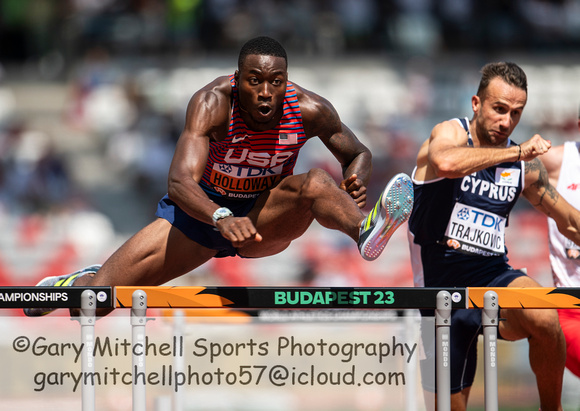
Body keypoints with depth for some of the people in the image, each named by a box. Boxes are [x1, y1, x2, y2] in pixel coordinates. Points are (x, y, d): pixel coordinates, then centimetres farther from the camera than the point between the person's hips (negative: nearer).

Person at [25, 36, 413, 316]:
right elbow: (179, 180, -40)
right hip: (202, 210, -1)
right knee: (100, 295, -6)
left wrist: (356, 181, -27)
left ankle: (366, 231, -64)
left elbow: (358, 154, -2)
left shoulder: (309, 110, -20)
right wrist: (221, 218, -59)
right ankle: (76, 284, 30)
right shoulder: (212, 102, -29)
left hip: (266, 216, 1)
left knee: (318, 182, -32)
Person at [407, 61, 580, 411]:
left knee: (544, 320, -31)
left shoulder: (525, 165, 6)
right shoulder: (451, 133, -8)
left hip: (495, 276, 2)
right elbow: (446, 163, -35)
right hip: (443, 284, -2)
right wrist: (516, 152, -29)